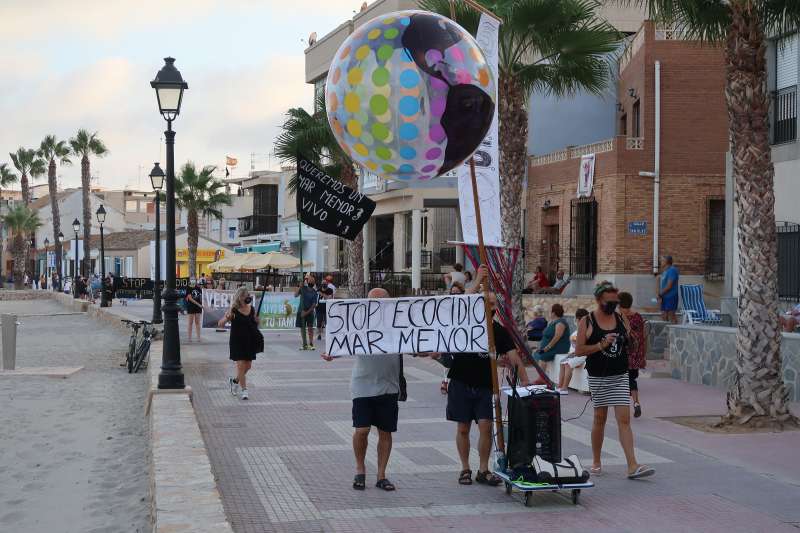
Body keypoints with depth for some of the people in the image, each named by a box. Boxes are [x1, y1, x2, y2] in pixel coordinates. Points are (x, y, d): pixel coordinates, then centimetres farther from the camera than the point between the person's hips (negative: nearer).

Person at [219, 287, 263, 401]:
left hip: (250, 342, 5)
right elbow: (220, 324, -13)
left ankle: (234, 381, 35)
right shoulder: (233, 311, -10)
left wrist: (257, 322, -2)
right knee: (241, 365, -7)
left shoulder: (252, 309, 4)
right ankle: (243, 389, 2)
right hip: (237, 341, -5)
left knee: (248, 365, 10)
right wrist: (227, 318, -32)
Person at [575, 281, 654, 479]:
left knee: (624, 420, -7)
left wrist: (628, 339, -3)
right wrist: (601, 345, -19)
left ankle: (633, 466, -13)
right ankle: (596, 462, 26)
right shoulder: (587, 322, -4)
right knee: (599, 419, 9)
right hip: (598, 377, -2)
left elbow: (629, 344, 19)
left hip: (620, 376, 2)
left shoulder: (621, 319, 7)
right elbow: (578, 350, -9)